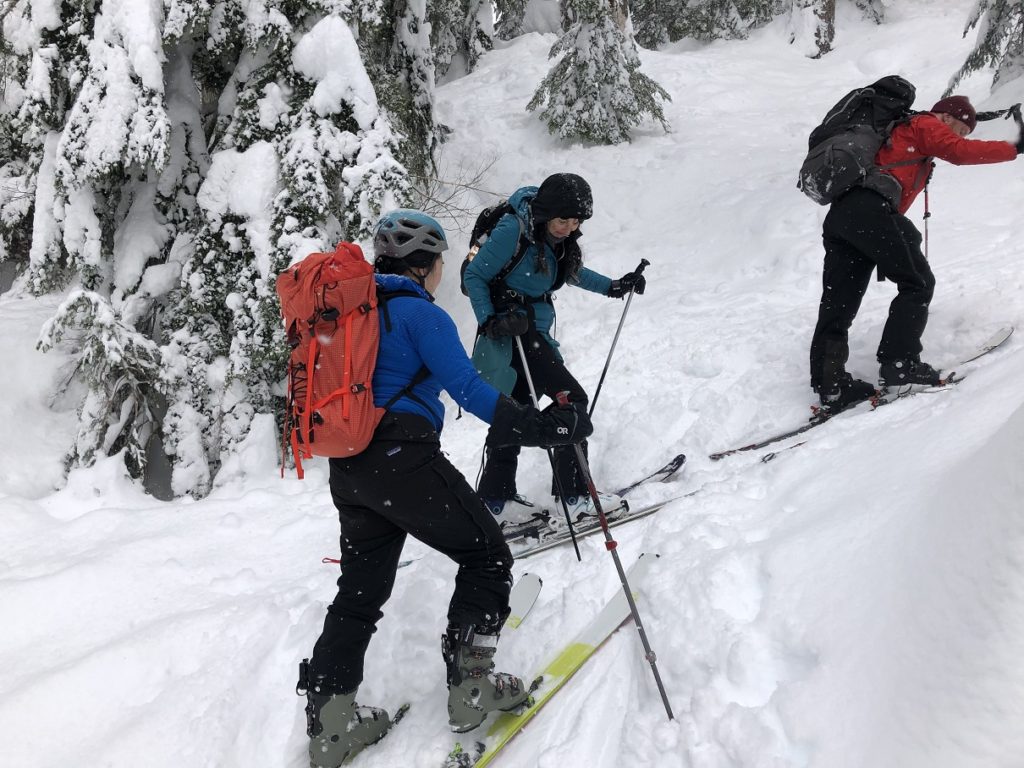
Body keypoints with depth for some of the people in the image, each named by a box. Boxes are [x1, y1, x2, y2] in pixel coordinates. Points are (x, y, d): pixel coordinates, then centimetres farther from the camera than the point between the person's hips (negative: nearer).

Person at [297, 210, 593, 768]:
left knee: (360, 592, 16)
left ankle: (329, 723, 16)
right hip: (404, 460, -8)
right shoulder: (420, 313, -8)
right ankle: (470, 686, 4)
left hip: (348, 469, 8)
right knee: (486, 555, 7)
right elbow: (470, 390, -16)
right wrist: (544, 426, -16)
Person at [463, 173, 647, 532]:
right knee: (571, 398, -13)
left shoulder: (559, 238, 5)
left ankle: (496, 501, 22)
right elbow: (474, 276, -15)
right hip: (511, 331, -9)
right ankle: (574, 495, -10)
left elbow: (570, 271, 26)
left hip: (534, 332, 9)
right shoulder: (514, 229, -18)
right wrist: (490, 321, -25)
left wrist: (612, 287, 19)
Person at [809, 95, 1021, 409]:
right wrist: (1014, 148, 0)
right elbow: (962, 152, -5)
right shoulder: (925, 125, 10)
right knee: (917, 283, -1)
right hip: (870, 209, -9)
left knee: (838, 304, 3)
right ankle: (898, 363, -9)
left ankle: (830, 386, 1)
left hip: (838, 215, 9)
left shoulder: (901, 132, 36)